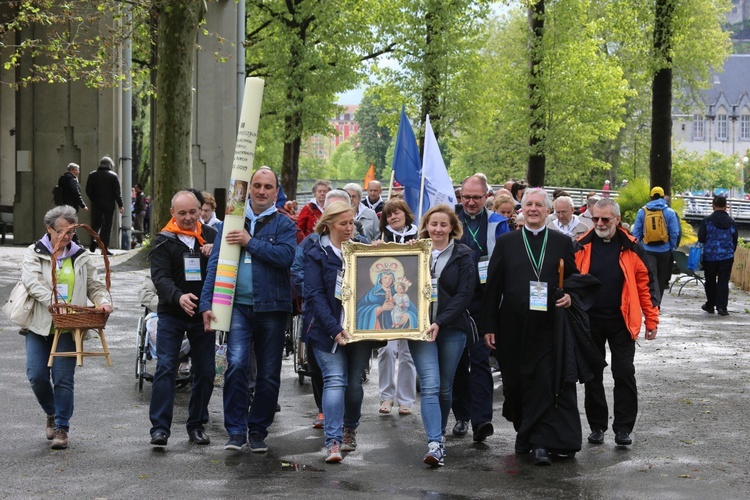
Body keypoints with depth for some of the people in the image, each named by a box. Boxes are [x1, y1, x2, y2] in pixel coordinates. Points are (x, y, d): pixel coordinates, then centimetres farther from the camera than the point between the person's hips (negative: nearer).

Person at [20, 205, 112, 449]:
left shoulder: (81, 257, 10)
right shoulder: (34, 253, 1)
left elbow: (95, 286, 12)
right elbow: (32, 282, -15)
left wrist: (104, 301, -12)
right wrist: (54, 302, -28)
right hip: (39, 325, 0)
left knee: (63, 378, -4)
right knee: (37, 375, -3)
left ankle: (62, 427, 6)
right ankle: (52, 414, 24)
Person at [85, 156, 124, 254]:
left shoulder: (92, 175, 4)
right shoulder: (113, 176, -4)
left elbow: (88, 191, 2)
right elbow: (117, 192, -6)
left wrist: (94, 200, 14)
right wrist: (120, 205, -2)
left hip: (96, 205, 2)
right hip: (109, 205, -2)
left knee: (96, 223, 14)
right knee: (107, 225, 2)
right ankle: (105, 247, -1)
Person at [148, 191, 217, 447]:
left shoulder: (210, 235, 8)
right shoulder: (164, 241, -2)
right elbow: (160, 277, -15)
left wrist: (216, 254, -13)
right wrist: (178, 296, -34)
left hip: (203, 314, 3)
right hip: (171, 313, -3)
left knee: (205, 371, 6)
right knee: (165, 368, -10)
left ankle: (197, 425, 19)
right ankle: (160, 427, -9)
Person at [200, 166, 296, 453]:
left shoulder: (284, 224, 5)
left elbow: (286, 256, -14)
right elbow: (215, 264, 7)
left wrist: (250, 242, -14)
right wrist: (206, 304, -2)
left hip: (272, 308, 0)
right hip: (238, 305, 0)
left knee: (269, 373, 6)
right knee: (236, 365, -16)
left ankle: (258, 430, 19)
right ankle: (236, 430, -7)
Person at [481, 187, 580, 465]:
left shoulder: (562, 243, 8)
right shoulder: (506, 243, 8)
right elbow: (492, 286, 6)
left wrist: (569, 296, -9)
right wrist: (489, 325, 1)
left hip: (548, 327, -1)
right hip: (514, 327, 1)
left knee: (545, 386, -7)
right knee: (516, 385, 7)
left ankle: (540, 442, -6)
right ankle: (528, 433, 25)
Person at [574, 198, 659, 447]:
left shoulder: (631, 248, -1)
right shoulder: (582, 246, 1)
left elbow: (645, 284, 2)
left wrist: (651, 320, 0)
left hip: (622, 323, -1)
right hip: (589, 321, 2)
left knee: (624, 375, -1)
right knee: (592, 376, 8)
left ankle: (623, 428, 6)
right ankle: (597, 426, 19)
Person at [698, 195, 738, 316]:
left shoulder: (707, 221, -9)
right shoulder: (731, 222, 0)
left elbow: (701, 238, -7)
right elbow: (735, 240, 8)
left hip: (710, 256, -1)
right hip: (727, 256, 1)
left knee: (710, 281, 13)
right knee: (723, 282, 3)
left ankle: (710, 305, 20)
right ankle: (721, 306, -5)